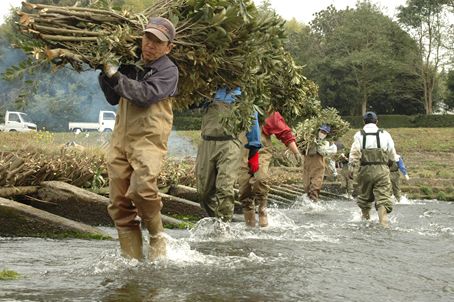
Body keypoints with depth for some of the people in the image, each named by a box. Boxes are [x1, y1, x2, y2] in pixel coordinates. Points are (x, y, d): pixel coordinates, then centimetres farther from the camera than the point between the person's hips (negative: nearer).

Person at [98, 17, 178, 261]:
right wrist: (104, 74, 9)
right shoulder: (131, 65, 17)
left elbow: (145, 94, -18)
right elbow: (113, 98, 24)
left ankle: (157, 238, -5)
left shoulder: (168, 70, -2)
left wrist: (114, 75, -13)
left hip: (149, 138, -6)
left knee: (141, 188, -29)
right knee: (120, 203, 2)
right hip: (120, 139, 6)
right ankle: (131, 257, 9)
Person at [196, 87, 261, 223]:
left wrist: (254, 152, 5)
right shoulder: (215, 90, 22)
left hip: (229, 145, -4)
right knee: (204, 190, 3)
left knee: (224, 188, -17)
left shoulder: (241, 92, 13)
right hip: (207, 145, 4)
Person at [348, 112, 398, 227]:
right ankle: (383, 221, -17)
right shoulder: (385, 134, 3)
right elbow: (392, 155, 7)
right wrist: (396, 158, 27)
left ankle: (365, 218, 33)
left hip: (365, 170, 1)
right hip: (382, 170, -1)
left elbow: (354, 153, -10)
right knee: (383, 197, -3)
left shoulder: (359, 135, 1)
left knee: (364, 195, 19)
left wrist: (351, 166, -11)